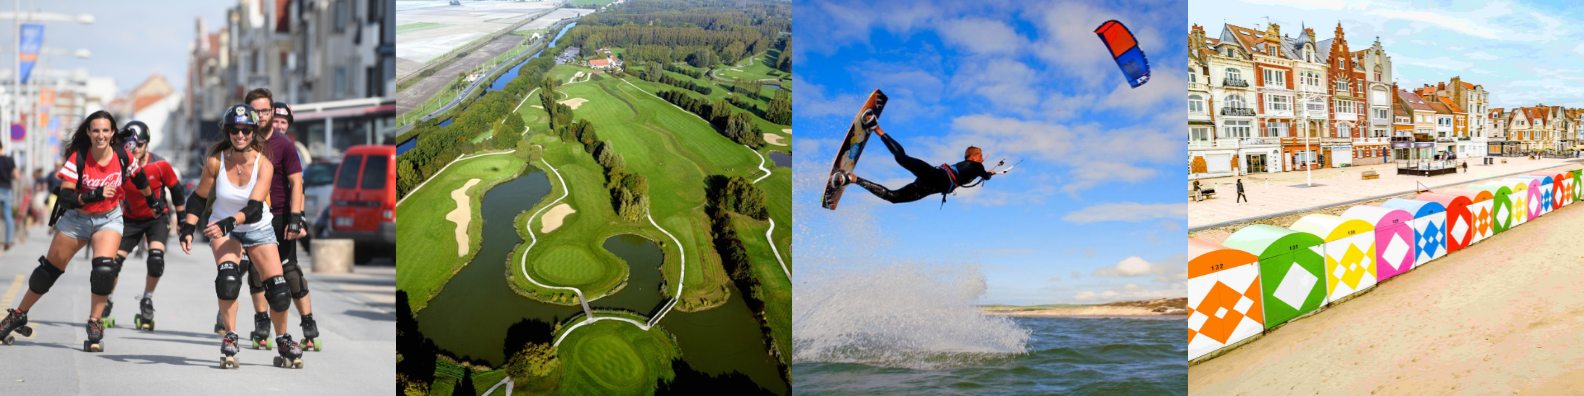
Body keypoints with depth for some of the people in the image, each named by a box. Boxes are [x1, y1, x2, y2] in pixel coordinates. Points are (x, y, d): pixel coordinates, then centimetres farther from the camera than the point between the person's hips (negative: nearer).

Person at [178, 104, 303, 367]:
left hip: (258, 229, 0)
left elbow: (255, 209, -29)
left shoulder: (263, 163, -20)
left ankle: (283, 340, 19)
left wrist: (229, 222, -45)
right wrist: (188, 230, -15)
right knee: (228, 277, -28)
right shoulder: (216, 161, -16)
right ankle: (230, 336, -12)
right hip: (223, 228, 0)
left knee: (278, 290, -6)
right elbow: (199, 197, -4)